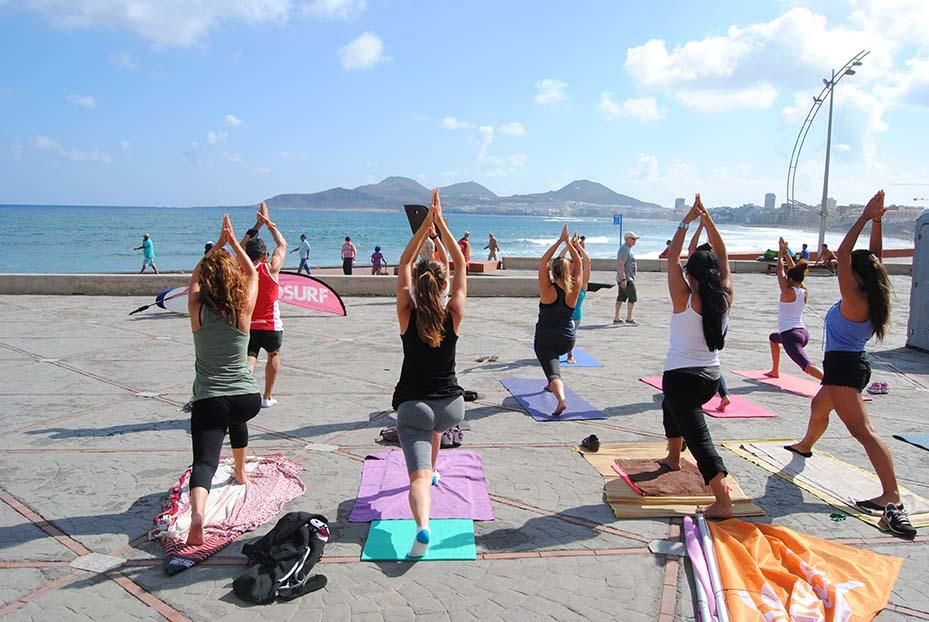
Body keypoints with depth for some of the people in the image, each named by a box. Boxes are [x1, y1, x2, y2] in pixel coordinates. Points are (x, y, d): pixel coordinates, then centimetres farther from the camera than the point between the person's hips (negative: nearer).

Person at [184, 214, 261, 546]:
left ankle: (197, 513, -36)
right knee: (237, 417, 38)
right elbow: (252, 273, 15)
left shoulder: (197, 308, -3)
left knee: (205, 462, -10)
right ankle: (240, 471, 52)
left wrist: (218, 244, 20)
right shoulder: (244, 308, -4)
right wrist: (233, 242, 18)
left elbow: (195, 276, 19)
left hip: (208, 400, -2)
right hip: (248, 398, 2)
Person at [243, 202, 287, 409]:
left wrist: (257, 225, 23)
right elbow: (282, 244, 6)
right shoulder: (271, 268, -11)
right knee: (274, 355, 23)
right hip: (270, 326, -1)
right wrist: (268, 223, 15)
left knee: (249, 361, -3)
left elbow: (242, 246, 16)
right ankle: (267, 397, 29)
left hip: (247, 326, 1)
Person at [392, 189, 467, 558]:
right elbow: (461, 264, 0)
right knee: (436, 423, 40)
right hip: (452, 405, 3)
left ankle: (423, 526, -36)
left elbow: (404, 263, -1)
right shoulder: (453, 316, -7)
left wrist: (427, 223, -2)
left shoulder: (407, 315, -9)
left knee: (418, 475, -11)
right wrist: (441, 224, 0)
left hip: (412, 405, -3)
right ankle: (432, 472, 55)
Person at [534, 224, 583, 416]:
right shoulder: (574, 290, -8)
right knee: (555, 353, 38)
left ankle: (561, 399, -38)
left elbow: (543, 262, -10)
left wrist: (559, 241, -10)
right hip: (567, 341, 4)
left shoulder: (548, 290, -14)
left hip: (545, 340, -4)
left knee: (553, 372, -11)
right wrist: (568, 242, 0)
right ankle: (552, 385, 45)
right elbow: (578, 263, 1)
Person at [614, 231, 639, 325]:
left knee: (621, 298, 10)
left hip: (625, 278, 10)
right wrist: (623, 279, -27)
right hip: (626, 279, -10)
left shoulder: (628, 249, 17)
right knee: (633, 298, -6)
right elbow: (621, 264, -23)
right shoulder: (625, 249, -16)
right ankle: (629, 318, 0)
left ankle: (616, 318, 12)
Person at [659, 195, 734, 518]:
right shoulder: (725, 298, -3)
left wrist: (687, 221, -4)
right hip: (711, 377, 7)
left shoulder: (684, 299, -15)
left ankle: (723, 501, -16)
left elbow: (672, 259, -9)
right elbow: (723, 256, 4)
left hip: (681, 377, -7)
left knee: (698, 437, -6)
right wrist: (707, 219, 0)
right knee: (671, 404, 33)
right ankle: (673, 459, 49)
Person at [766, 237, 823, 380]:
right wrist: (786, 253, 21)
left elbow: (780, 270, -4)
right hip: (803, 333, 9)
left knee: (806, 365, -20)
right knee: (773, 338, 35)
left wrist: (781, 252, 8)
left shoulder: (787, 292, -12)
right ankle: (775, 371, 41)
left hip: (790, 336, -9)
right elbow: (793, 270, 15)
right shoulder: (804, 292, 6)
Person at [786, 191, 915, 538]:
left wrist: (865, 217, -17)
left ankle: (892, 497, -29)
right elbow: (875, 256, 11)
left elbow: (842, 254, -22)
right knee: (819, 405, 33)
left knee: (862, 429, -20)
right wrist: (876, 221, 5)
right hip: (853, 364, 10)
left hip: (843, 366, -10)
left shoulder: (854, 301, -20)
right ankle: (806, 445, 59)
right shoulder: (872, 299, 3)